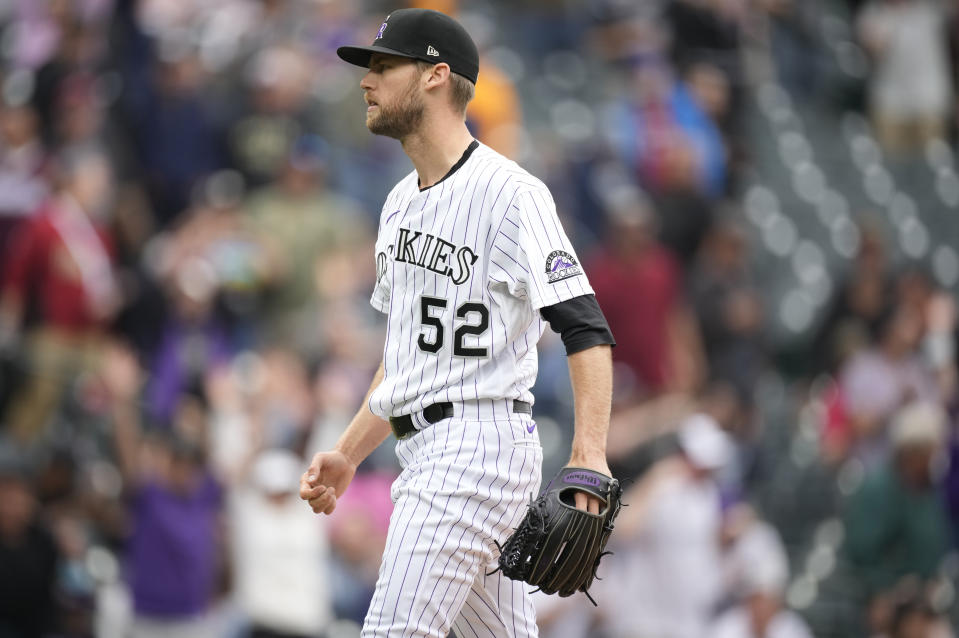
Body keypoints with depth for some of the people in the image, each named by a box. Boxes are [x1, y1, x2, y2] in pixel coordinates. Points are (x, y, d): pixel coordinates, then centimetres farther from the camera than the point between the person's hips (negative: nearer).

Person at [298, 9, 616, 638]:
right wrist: (347, 456, 22)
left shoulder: (511, 194, -11)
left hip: (482, 440, -9)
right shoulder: (402, 203, 18)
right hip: (425, 456, 9)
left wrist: (590, 458, -31)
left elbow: (588, 331, -20)